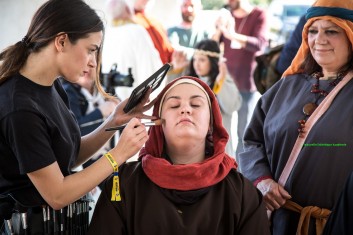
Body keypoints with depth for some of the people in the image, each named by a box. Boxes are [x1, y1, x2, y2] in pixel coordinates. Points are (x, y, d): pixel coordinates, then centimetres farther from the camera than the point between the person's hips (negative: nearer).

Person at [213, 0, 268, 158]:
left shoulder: (258, 15, -6)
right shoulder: (226, 15, 8)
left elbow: (260, 44, -21)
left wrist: (232, 34, -35)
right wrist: (219, 30, -17)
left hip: (248, 83, -4)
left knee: (244, 132, 1)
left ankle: (240, 167, 9)